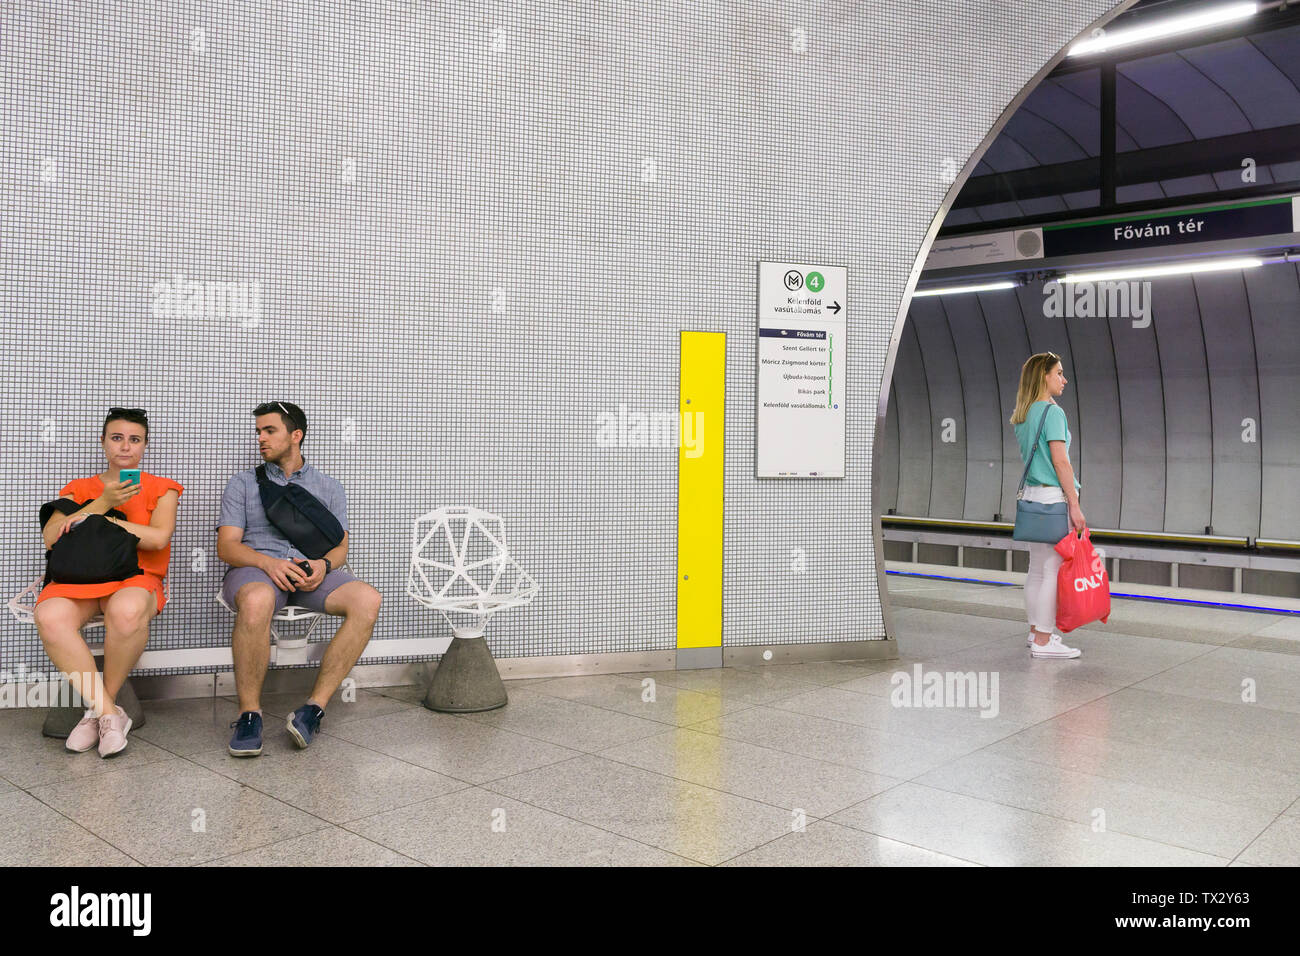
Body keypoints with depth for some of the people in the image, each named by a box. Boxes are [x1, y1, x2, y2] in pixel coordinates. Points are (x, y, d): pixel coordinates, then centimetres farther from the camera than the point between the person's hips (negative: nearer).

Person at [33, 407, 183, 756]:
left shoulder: (160, 489, 14)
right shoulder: (78, 489, 21)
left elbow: (159, 537, -6)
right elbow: (51, 538, 4)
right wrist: (103, 503, -5)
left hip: (136, 577, -2)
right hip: (80, 575, 3)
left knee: (127, 609, -40)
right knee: (50, 616, -34)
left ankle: (100, 706, -17)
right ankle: (109, 714, -25)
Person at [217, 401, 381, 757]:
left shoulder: (328, 487, 21)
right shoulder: (243, 484, 17)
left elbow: (340, 545, 14)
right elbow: (227, 546, 5)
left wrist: (324, 563, -12)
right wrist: (269, 563, -16)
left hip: (311, 571, 2)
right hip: (255, 568, -2)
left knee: (367, 599, -30)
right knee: (256, 601, -41)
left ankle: (314, 707, -30)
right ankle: (249, 713, -25)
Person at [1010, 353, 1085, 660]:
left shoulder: (1023, 415, 14)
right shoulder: (1052, 412, -12)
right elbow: (1060, 462, -17)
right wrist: (1075, 505, -14)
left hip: (1032, 495, 9)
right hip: (1052, 497, -9)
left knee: (1037, 570, 14)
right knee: (1053, 570, -5)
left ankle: (1037, 632, 23)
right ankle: (1043, 641, -3)